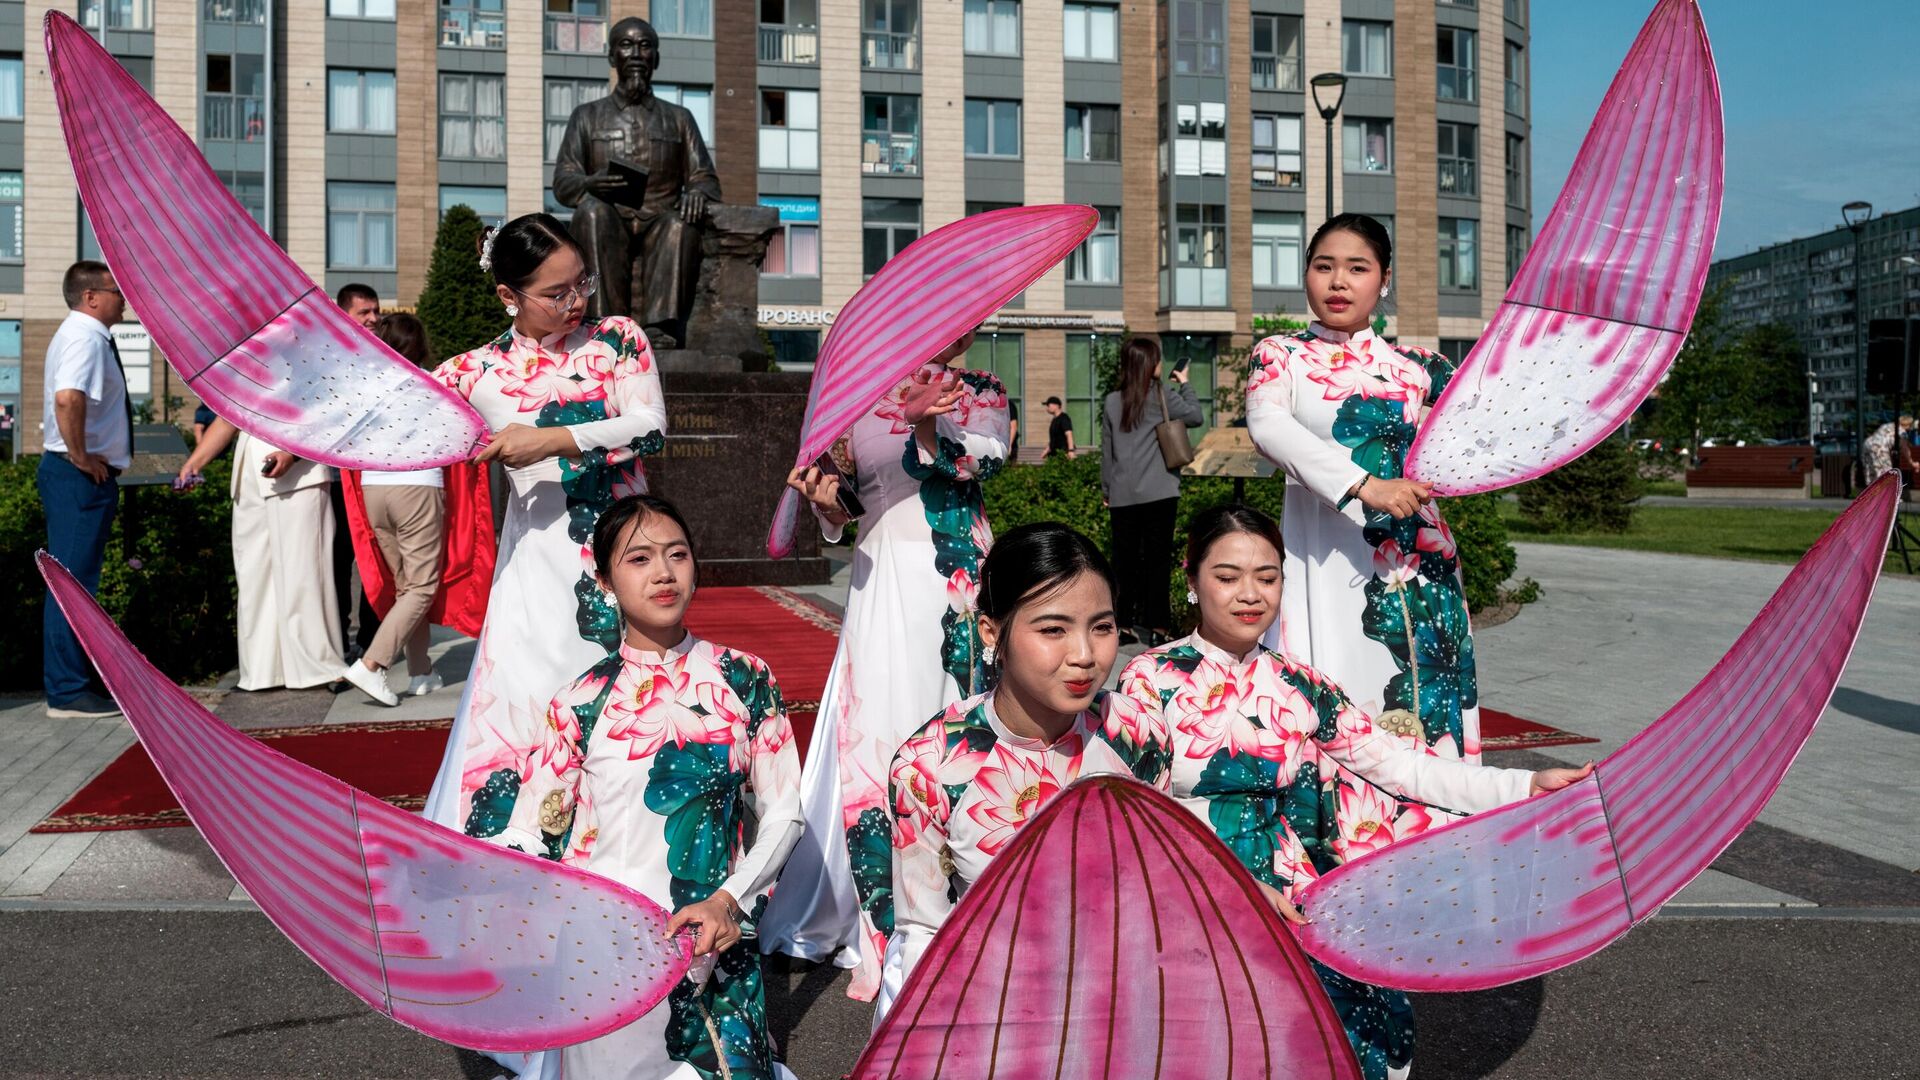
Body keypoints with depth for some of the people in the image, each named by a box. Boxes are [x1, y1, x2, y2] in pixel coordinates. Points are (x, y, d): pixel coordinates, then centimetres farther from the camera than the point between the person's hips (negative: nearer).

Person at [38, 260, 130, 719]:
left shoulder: (80, 334, 17)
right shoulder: (86, 337, -16)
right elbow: (68, 397, -33)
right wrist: (80, 456, -23)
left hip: (81, 474, 11)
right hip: (82, 476, -11)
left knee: (75, 581, 15)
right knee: (73, 582, -7)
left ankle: (66, 681, 24)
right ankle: (67, 693, -3)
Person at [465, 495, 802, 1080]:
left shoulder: (744, 680, 0)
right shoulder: (581, 704, -3)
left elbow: (782, 815, 2)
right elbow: (524, 840, -3)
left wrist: (727, 902, -13)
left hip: (712, 938, 1)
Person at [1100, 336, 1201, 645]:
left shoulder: (1112, 402, 6)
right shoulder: (1161, 395, -4)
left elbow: (1106, 450, 10)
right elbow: (1196, 417, 5)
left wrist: (1106, 488, 18)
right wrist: (1184, 383, 17)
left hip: (1122, 495, 3)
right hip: (1159, 492, -3)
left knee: (1125, 561, 7)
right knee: (1157, 559, 1)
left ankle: (1125, 625, 7)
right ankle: (1156, 626, -1)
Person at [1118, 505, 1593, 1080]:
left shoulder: (1295, 686, 11)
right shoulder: (1152, 680, -2)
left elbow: (1393, 763, 6)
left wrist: (1524, 786, -3)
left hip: (1289, 902, 4)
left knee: (1368, 1012, -19)